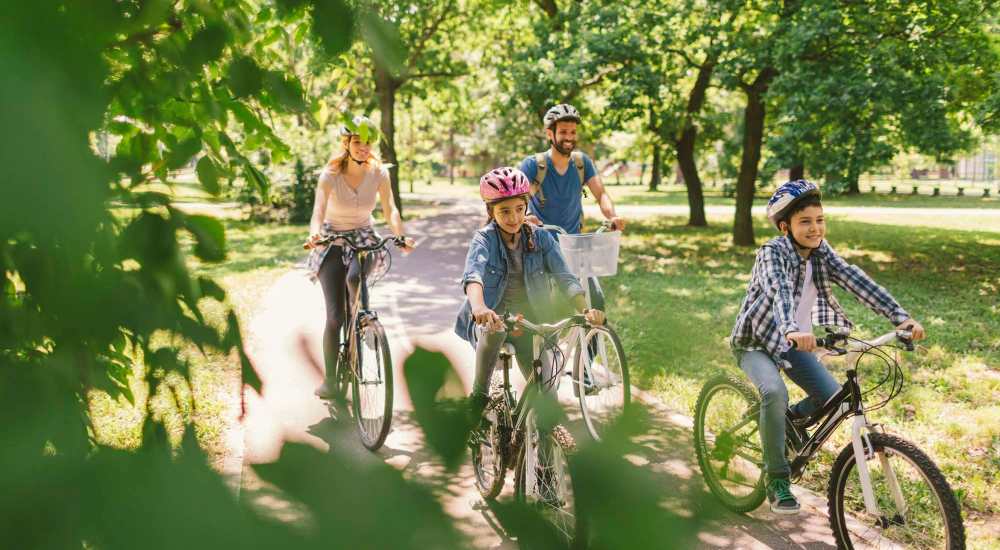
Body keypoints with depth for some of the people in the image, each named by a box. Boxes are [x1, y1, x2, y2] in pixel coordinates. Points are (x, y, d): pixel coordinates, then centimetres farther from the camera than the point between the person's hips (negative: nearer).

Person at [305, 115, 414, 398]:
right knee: (335, 316, -9)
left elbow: (390, 210, -13)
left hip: (364, 238, 1)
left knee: (354, 277, -34)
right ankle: (329, 378, 4)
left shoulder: (379, 173, -9)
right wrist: (314, 234, -48)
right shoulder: (330, 174, -16)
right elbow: (318, 212, -26)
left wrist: (401, 235, -32)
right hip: (332, 240, -1)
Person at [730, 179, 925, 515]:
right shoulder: (773, 253, -23)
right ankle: (777, 480, -17)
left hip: (793, 343, 6)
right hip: (756, 341, -6)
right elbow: (779, 290, -43)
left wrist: (900, 317, -30)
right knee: (775, 393, -32)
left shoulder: (821, 251, -5)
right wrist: (791, 330, -62)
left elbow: (856, 281, -18)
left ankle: (791, 419, 25)